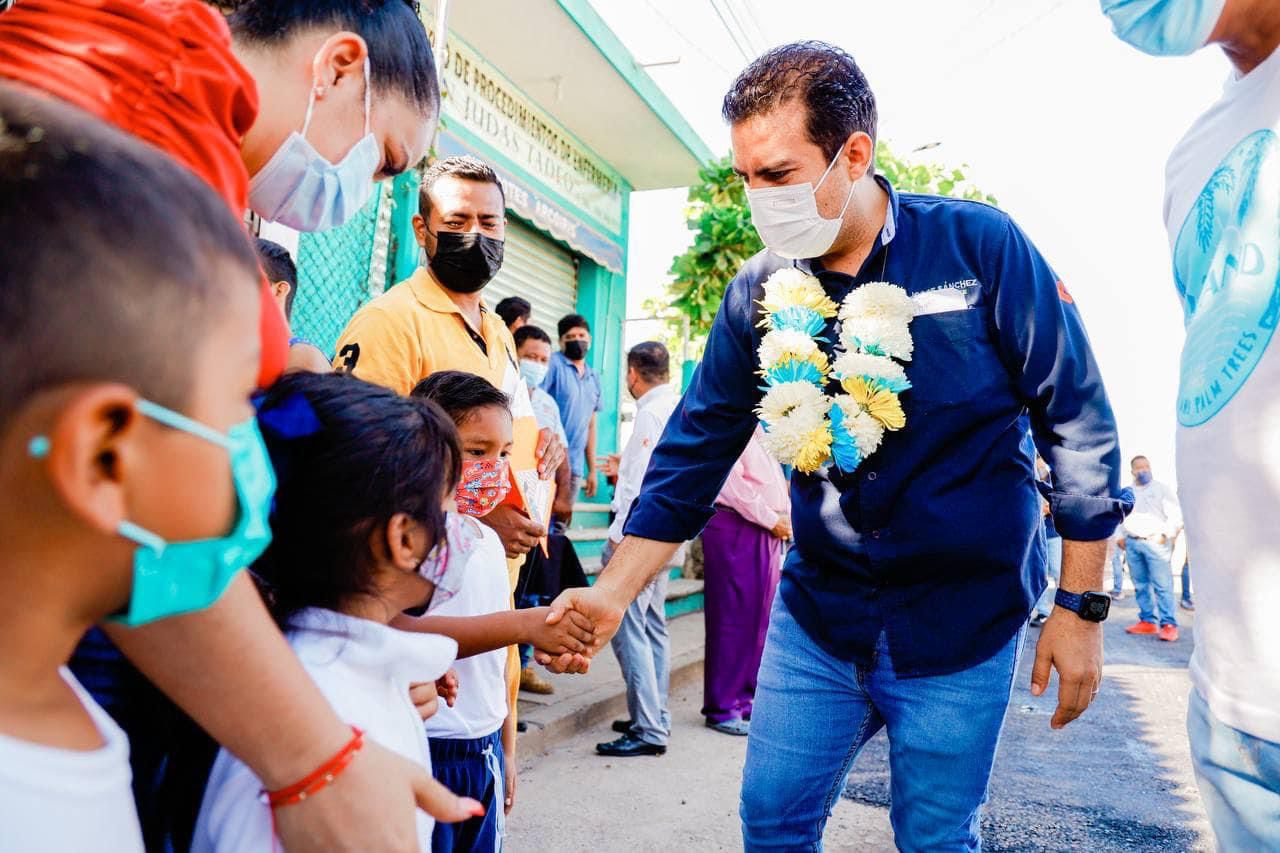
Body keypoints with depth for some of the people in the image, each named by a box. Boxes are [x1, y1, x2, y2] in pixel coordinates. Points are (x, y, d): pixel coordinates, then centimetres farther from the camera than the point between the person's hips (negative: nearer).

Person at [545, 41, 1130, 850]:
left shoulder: (979, 246, -13)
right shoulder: (757, 294, -4)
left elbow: (1078, 423, -8)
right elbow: (693, 452, -2)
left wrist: (1081, 605, -7)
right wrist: (612, 595, -8)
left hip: (962, 623, -2)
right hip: (816, 616, 3)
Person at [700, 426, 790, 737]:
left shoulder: (755, 427, 21)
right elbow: (730, 481, -17)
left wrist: (787, 517, 5)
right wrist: (773, 520, -13)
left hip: (769, 531, 9)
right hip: (735, 528, -9)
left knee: (760, 617, 11)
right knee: (732, 618, -3)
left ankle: (747, 699, 22)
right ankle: (722, 708, 7)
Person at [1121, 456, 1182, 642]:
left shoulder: (1162, 489, 5)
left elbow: (1176, 516, -2)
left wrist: (1164, 535, -13)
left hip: (1155, 542, -4)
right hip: (1132, 543, 4)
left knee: (1162, 585, -10)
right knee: (1141, 585, 5)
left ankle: (1169, 624, -10)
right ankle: (1147, 621, 11)